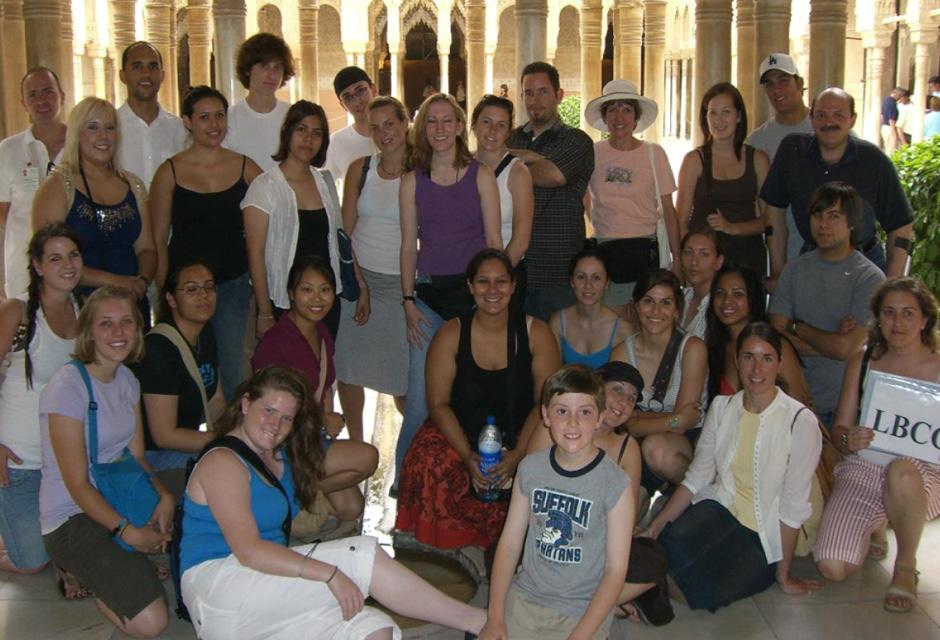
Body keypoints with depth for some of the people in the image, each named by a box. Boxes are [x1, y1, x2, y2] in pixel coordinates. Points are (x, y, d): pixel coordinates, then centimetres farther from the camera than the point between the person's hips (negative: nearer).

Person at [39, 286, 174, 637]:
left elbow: (137, 457, 8)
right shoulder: (67, 386, -18)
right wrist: (128, 532, -23)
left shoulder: (127, 380, 6)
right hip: (71, 519, -8)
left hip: (118, 501, 8)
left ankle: (102, 570, 9)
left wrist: (165, 496, -11)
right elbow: (78, 484, -17)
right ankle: (81, 574, 6)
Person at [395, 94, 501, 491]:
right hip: (429, 293, 1)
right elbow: (409, 246, 7)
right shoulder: (412, 180, 7)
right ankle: (406, 480, 13)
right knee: (420, 396, -3)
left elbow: (494, 241, 3)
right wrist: (409, 301, -1)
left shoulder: (481, 176, 3)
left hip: (474, 293, -1)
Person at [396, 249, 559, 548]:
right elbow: (438, 403, -5)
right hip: (460, 434, 0)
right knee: (427, 466, -31)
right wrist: (467, 456, -19)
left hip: (519, 437, 0)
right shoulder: (451, 335, -2)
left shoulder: (535, 333, -1)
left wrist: (518, 454, -19)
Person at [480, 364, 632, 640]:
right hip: (523, 599, 4)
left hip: (582, 613, -3)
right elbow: (510, 543, 3)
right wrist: (495, 617, -4)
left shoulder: (615, 484, -12)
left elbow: (616, 570, -10)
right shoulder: (530, 469, 0)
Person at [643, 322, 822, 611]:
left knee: (698, 593, -28)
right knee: (674, 543, -32)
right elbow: (697, 476, 4)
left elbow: (793, 505, -11)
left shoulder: (800, 421, -14)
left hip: (763, 536, -3)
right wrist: (655, 526, -8)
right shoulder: (721, 407, 3)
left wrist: (783, 577, -7)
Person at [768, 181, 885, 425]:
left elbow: (847, 348, -15)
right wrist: (831, 343, -11)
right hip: (800, 399, 3)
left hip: (848, 404, -3)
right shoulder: (795, 270, 6)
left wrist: (798, 328, -2)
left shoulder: (870, 278, -7)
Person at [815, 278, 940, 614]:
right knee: (832, 567, -17)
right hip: (863, 469, 3)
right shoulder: (862, 362, 5)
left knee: (900, 470, -42)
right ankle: (874, 527, 21)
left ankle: (906, 567, -13)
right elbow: (839, 428, 8)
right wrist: (848, 440, -16)